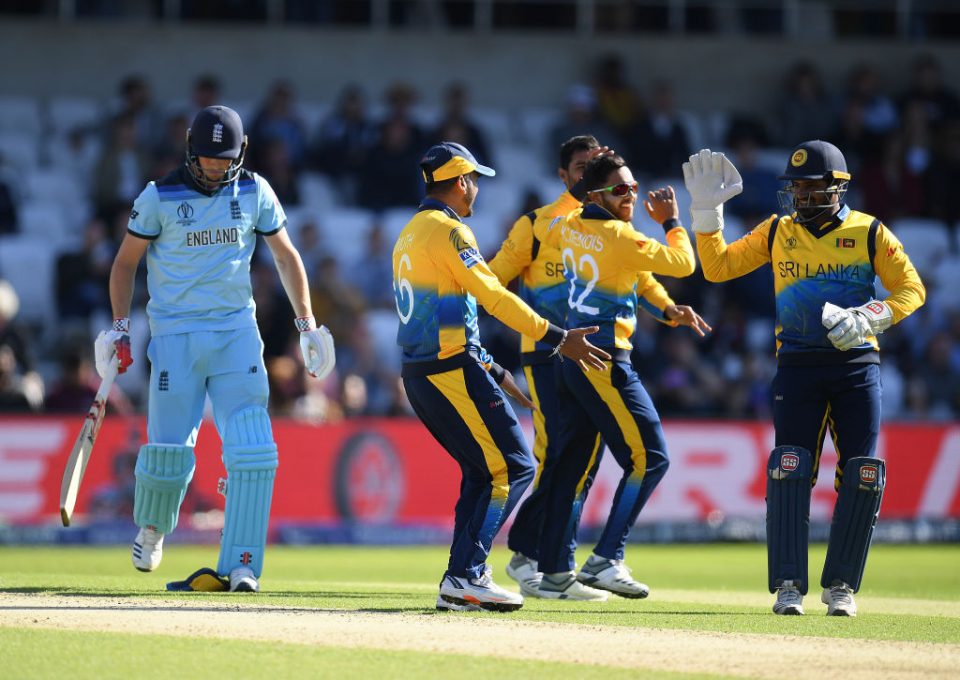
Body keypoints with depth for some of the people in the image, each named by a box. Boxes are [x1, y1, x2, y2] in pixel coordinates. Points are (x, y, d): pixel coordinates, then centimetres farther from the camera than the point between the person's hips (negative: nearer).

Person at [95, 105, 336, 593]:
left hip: (237, 333, 2)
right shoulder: (160, 197, -3)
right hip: (175, 335, -2)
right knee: (169, 451, -3)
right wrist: (119, 327, -6)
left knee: (253, 452, -11)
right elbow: (126, 262, 4)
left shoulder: (254, 193, 4)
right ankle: (152, 527, 29)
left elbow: (285, 255, 13)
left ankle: (241, 562, -9)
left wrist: (307, 324, 9)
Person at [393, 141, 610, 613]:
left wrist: (492, 373, 25)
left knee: (483, 471, 17)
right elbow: (493, 296, -19)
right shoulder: (447, 230, -10)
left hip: (420, 375, 10)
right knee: (514, 467, -7)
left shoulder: (410, 235, 20)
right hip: (451, 371, -10)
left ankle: (466, 579, 14)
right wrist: (557, 339, -19)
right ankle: (463, 578, -14)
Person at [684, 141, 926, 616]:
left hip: (857, 365, -1)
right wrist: (707, 211, -1)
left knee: (861, 477, -5)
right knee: (789, 470, -12)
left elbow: (911, 289, 0)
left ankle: (840, 586, 7)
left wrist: (868, 319, -15)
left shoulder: (869, 233, 3)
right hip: (798, 366, 1)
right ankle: (788, 585, -8)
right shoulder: (778, 232, 9)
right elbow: (717, 267, 9)